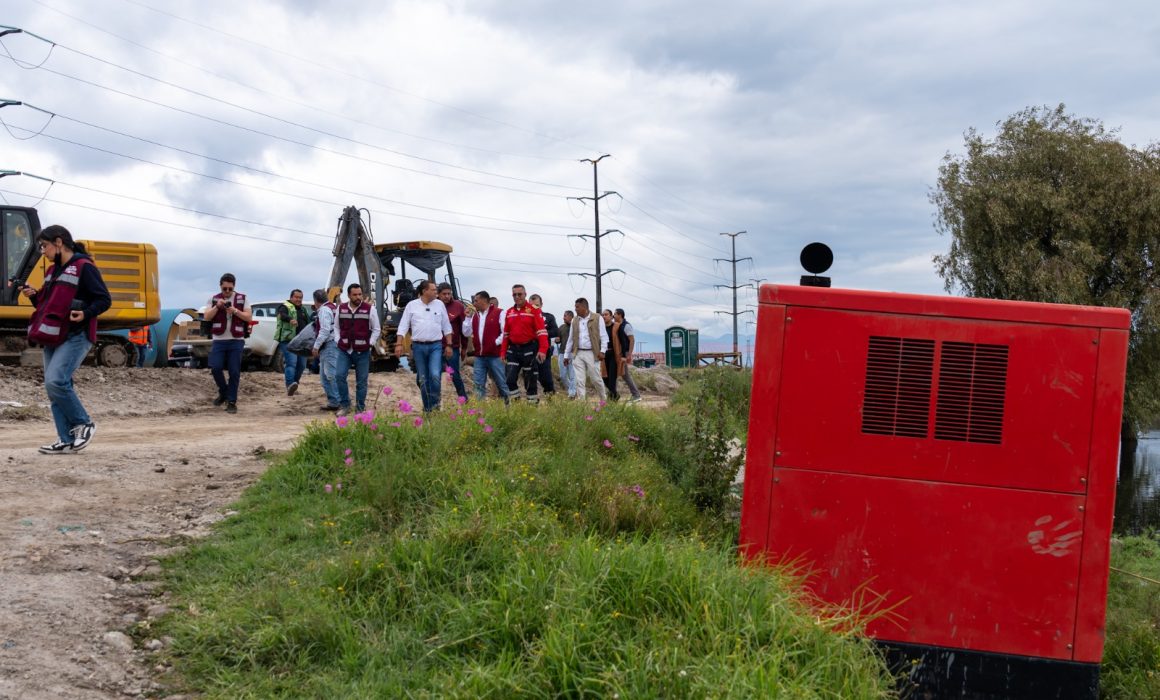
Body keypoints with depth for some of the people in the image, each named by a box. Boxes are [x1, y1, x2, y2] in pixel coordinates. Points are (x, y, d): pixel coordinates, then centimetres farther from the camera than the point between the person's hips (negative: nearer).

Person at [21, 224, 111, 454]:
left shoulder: (84, 267, -8)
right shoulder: (54, 271, 18)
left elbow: (104, 300, -11)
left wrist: (85, 314, -27)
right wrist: (34, 295, 7)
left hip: (75, 337, -9)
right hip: (53, 338, 9)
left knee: (55, 381, -20)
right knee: (54, 387, 4)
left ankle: (84, 424, -2)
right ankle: (67, 440, 7)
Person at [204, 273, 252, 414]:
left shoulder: (242, 299, 7)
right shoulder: (214, 299, 9)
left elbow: (248, 317, 2)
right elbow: (207, 317, 1)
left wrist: (235, 311, -14)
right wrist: (217, 307, -14)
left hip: (236, 340, -1)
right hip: (219, 340, 1)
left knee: (234, 372, -4)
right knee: (215, 367, -11)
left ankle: (231, 402, 3)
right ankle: (223, 392, 15)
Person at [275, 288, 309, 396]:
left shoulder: (303, 310, 22)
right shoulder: (285, 307, -3)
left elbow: (308, 322, 32)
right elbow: (283, 316, -26)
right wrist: (290, 319, -49)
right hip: (288, 340, -8)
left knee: (301, 365, 8)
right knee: (291, 363, -22)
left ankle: (292, 387, 19)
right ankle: (290, 385, -34)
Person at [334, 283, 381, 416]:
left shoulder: (369, 309, -3)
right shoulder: (341, 309, 6)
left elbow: (377, 329, 2)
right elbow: (336, 327, 16)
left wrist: (370, 343, -5)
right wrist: (338, 341, 4)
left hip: (362, 352, -2)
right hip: (344, 350, 2)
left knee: (361, 381, 3)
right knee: (339, 376, -8)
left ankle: (360, 408, 13)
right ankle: (344, 405, 6)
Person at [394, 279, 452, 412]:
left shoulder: (439, 304, 5)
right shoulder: (412, 305, 1)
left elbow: (446, 326, 9)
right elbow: (403, 326, 2)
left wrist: (449, 345, 5)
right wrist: (399, 344, -6)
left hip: (435, 346, 0)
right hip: (418, 346, 0)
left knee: (435, 375, -17)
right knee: (423, 379, 6)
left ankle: (435, 403, 3)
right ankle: (427, 408, 17)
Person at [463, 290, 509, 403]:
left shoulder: (498, 313, -4)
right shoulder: (474, 315, 15)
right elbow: (467, 333, 10)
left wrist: (496, 342, -12)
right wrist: (468, 317, 3)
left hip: (494, 355, -6)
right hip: (479, 355, 6)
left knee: (501, 383, 0)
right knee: (479, 385, 5)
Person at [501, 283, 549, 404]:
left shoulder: (534, 310, -6)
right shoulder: (509, 312, 11)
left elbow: (541, 331, -12)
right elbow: (506, 334, 16)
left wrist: (542, 350, -22)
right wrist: (503, 351, 10)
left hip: (529, 350, -5)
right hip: (513, 350, 5)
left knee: (530, 381, 2)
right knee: (510, 379, -2)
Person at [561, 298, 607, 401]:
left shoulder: (597, 318, -1)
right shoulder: (574, 321, 11)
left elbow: (603, 336, -2)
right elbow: (570, 339, 15)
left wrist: (602, 351, -12)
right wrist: (566, 355, 13)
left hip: (592, 354, -4)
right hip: (578, 354, 4)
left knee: (596, 379, 2)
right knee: (579, 380, -1)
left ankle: (603, 400, 20)